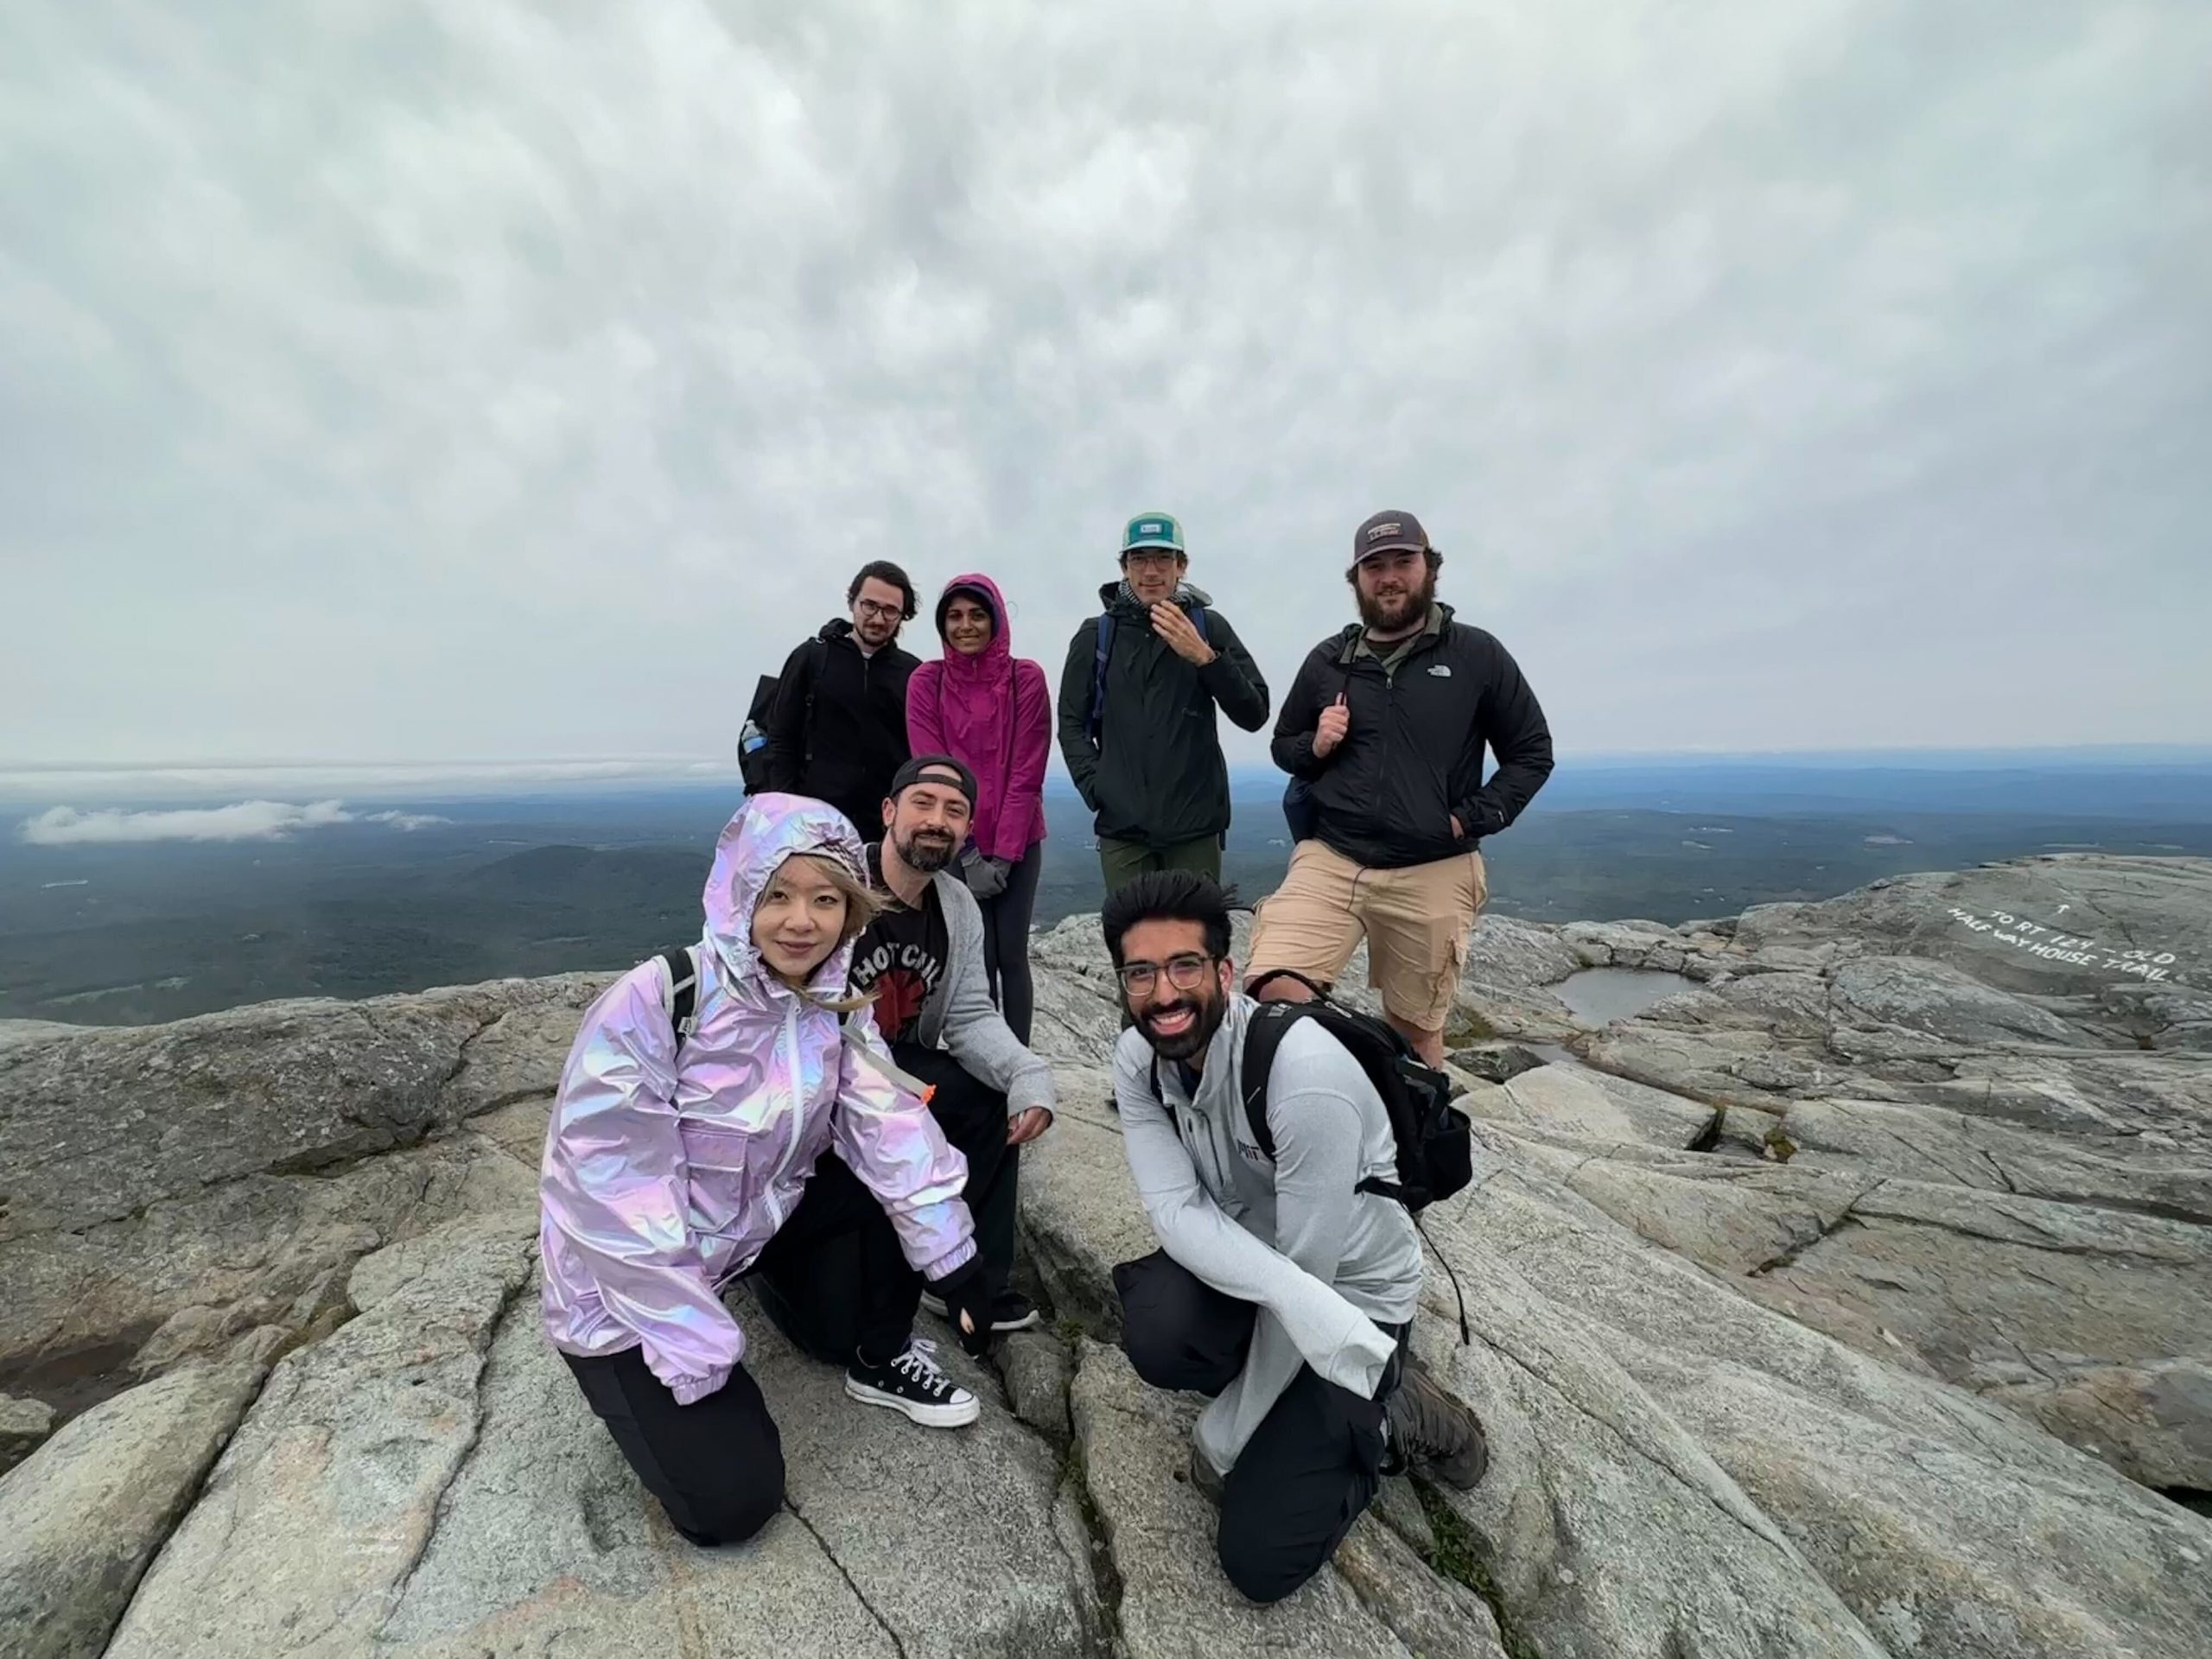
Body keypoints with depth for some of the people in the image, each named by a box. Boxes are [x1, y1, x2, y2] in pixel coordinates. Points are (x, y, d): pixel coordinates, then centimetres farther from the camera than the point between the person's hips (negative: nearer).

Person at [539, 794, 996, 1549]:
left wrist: (955, 1262, -15)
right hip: (625, 1287, -5)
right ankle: (634, 1387, 19)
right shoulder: (653, 1002, -29)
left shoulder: (837, 1006, -10)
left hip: (752, 1223, 5)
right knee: (731, 1500, -9)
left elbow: (893, 1132, -12)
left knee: (904, 1169, -11)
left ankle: (881, 1359, 10)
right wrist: (700, 1352, -20)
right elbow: (607, 1191, -26)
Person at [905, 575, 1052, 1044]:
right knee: (978, 961, 1)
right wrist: (970, 853, -11)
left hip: (1019, 842, 0)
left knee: (1012, 956, 3)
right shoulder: (925, 682, -4)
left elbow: (1027, 773, -8)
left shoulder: (1027, 678, -5)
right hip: (958, 845, 0)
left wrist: (1003, 854, -12)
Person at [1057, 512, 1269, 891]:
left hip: (1195, 826, 0)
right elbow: (1072, 723, 9)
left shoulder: (1208, 627, 6)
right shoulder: (1095, 636, 9)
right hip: (1122, 826, 1)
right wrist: (1096, 788, -5)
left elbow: (1254, 715, 1)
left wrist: (1204, 657, -12)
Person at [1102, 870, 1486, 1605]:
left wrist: (1221, 1438, -14)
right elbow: (1176, 1211, -22)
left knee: (1259, 1560, -10)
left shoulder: (1306, 1076, -34)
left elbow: (1308, 1270, -26)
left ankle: (1388, 1414, 14)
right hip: (1243, 1258, 5)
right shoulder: (1137, 1060, -15)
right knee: (1156, 1327, -29)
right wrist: (1291, 1294, -41)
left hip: (1353, 1292, -5)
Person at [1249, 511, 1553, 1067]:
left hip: (1434, 874, -1)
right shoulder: (1327, 661, 9)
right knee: (1276, 995, -17)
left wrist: (1471, 819, -5)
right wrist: (1315, 746, -4)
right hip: (1330, 860, 1)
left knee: (1417, 1029, 13)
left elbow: (1532, 752, 8)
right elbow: (1283, 746, 19)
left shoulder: (1476, 654, 3)